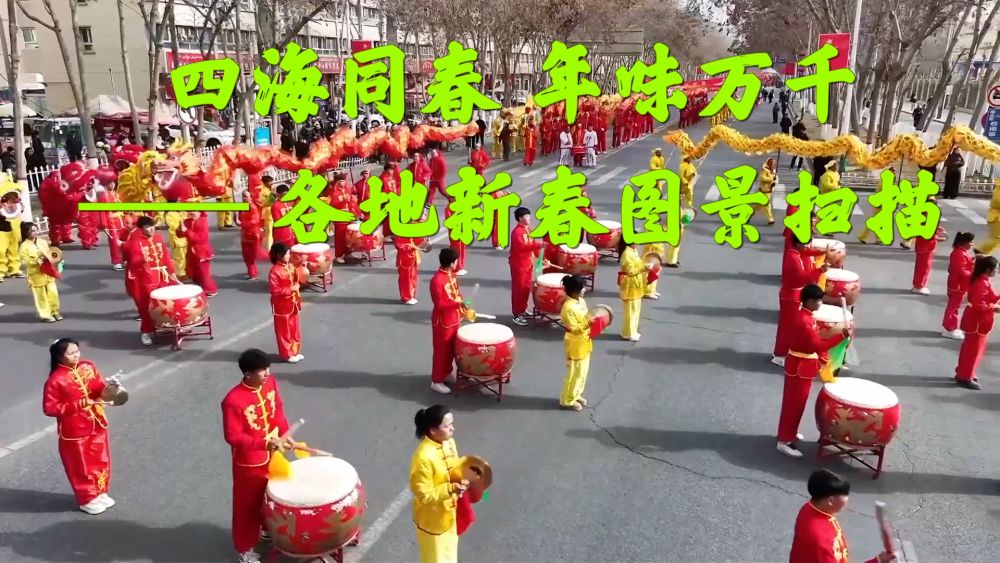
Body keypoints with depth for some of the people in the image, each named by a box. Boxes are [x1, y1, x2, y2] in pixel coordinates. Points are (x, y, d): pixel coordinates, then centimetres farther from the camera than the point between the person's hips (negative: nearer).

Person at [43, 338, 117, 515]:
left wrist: (108, 392, -20)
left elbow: (100, 388, 4)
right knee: (81, 466, 11)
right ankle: (87, 499, 30)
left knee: (101, 461, 18)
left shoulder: (88, 367, -4)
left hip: (97, 425, 5)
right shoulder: (56, 379, -19)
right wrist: (77, 405, -23)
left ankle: (100, 492, 39)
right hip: (74, 431, -5)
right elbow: (49, 408, -17)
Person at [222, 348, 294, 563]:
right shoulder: (233, 400, -30)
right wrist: (265, 443, -31)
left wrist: (285, 434, -5)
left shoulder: (271, 383, -10)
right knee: (248, 505, 13)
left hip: (273, 455, 6)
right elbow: (233, 437, -25)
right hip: (249, 463, -6)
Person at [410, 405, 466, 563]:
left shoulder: (449, 443, -7)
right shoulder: (423, 457, -31)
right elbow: (424, 495, -26)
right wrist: (451, 489, -35)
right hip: (432, 519, -7)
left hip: (450, 513, 7)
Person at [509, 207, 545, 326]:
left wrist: (538, 254, 9)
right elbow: (522, 246, -31)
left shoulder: (528, 229, 10)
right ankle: (517, 315, 2)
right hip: (519, 264, -9)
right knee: (519, 289, -4)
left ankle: (523, 310, 31)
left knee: (527, 288, 17)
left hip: (528, 263, 9)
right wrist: (538, 245, -36)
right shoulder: (517, 231, -20)